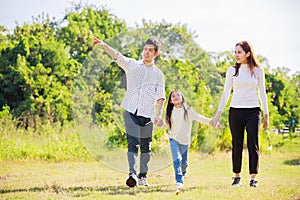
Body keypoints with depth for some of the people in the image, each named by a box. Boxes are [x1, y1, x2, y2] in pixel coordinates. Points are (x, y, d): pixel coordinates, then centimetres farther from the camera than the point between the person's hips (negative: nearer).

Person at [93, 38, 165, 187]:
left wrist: (159, 114, -9)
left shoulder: (158, 74, 12)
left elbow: (160, 96, 5)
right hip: (131, 112, -1)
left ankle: (143, 176, 16)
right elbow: (117, 56, -4)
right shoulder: (132, 65, 11)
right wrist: (104, 45, -22)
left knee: (145, 146, 6)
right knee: (133, 144, -12)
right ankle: (132, 174, -23)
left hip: (148, 114, 1)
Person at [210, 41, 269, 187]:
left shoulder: (258, 70, 5)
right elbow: (226, 93, 9)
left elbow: (262, 93, 10)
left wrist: (266, 115, 7)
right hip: (236, 111, 1)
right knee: (237, 145, 3)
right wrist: (218, 114, 4)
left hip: (253, 111, -1)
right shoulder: (232, 71, 6)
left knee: (253, 144, -6)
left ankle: (253, 178, -4)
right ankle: (237, 176, 15)